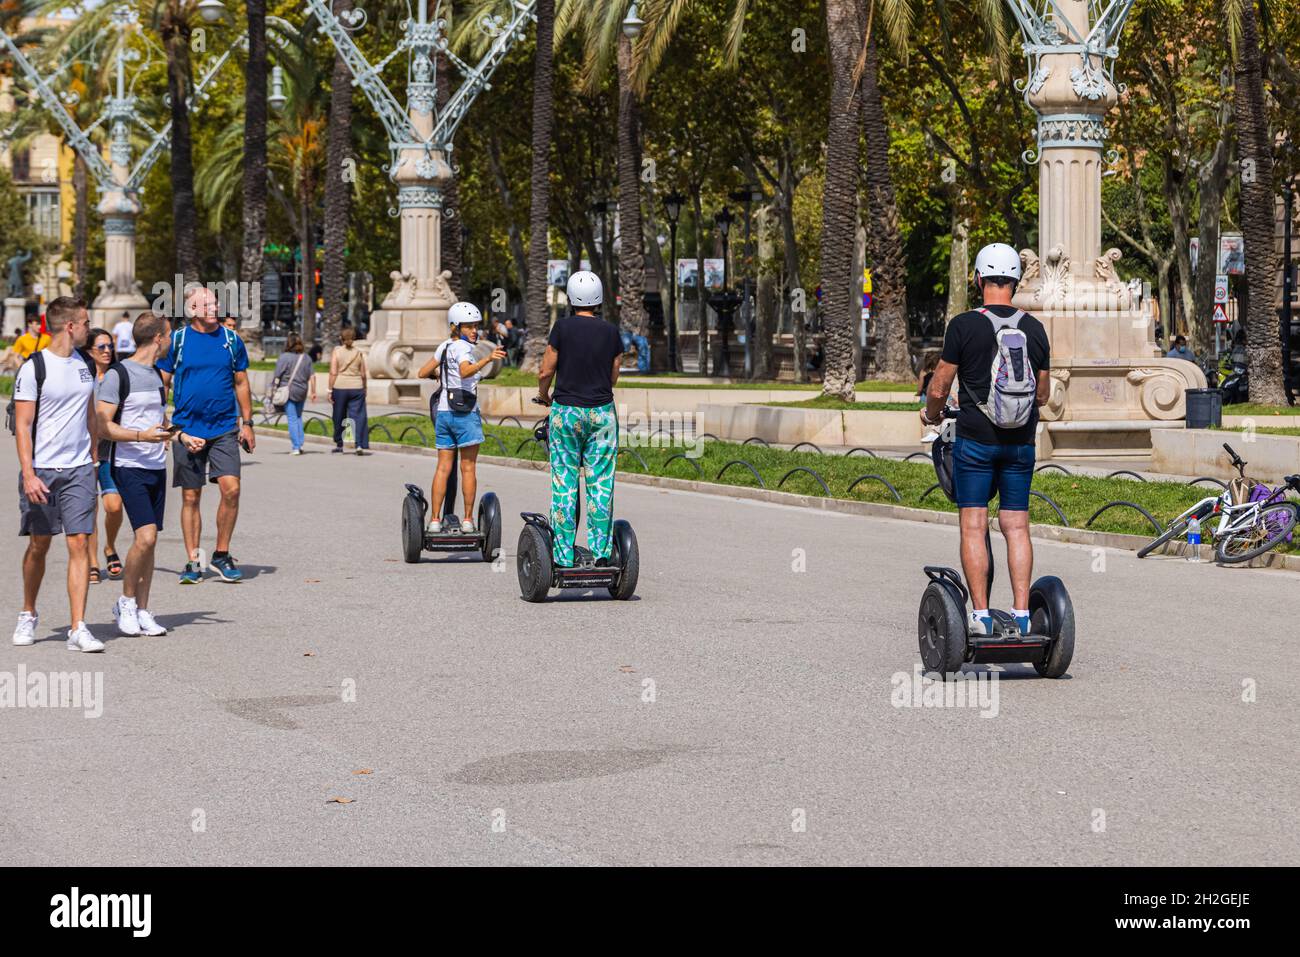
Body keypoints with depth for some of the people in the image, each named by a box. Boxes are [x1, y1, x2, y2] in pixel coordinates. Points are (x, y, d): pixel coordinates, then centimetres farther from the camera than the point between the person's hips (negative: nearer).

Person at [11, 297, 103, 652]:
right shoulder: (34, 368, -8)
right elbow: (23, 425, -10)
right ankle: (28, 615, 30)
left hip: (79, 469, 4)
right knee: (39, 545, 8)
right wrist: (28, 474, -18)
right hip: (42, 470, -4)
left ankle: (78, 629, -7)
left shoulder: (85, 364, 10)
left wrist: (93, 462, 19)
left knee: (79, 544, -5)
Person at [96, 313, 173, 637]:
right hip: (129, 467, -7)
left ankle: (142, 611, 12)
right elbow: (102, 425, -13)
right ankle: (126, 601, 1)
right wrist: (142, 436, -22)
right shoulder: (118, 374, -8)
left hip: (157, 468, 7)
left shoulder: (156, 374, 17)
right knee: (146, 536, -17)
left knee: (149, 540, 6)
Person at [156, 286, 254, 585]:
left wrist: (247, 423, 12)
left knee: (231, 489, -12)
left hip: (225, 428, 1)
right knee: (190, 496, 3)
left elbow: (241, 383, 15)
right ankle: (193, 562, 13)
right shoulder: (176, 340, 0)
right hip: (187, 431, -1)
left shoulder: (231, 340, 7)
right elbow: (161, 384, 4)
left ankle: (221, 555, 3)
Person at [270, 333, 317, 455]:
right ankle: (300, 444, 14)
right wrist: (313, 391, 12)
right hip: (302, 392, 5)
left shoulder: (284, 357, -10)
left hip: (288, 391, -5)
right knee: (298, 417, 18)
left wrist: (273, 390, -2)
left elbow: (277, 376, -10)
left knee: (292, 419, -1)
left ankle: (296, 447, -4)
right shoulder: (306, 358, 4)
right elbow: (312, 376, 5)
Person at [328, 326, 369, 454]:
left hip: (340, 387, -1)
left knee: (339, 417, 11)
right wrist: (364, 389, 17)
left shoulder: (336, 352, -2)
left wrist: (330, 390, -5)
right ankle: (360, 445, -15)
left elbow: (333, 373, -7)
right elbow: (363, 374, 6)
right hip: (356, 387, 1)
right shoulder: (359, 353, 5)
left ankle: (339, 445, 21)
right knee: (358, 416, -2)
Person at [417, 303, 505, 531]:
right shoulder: (462, 348, -12)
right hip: (465, 414, -7)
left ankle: (435, 519, 4)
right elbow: (465, 371, -33)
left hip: (444, 411, 7)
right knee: (468, 468, 2)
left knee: (443, 468, 7)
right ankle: (467, 519, 3)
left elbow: (423, 372, 16)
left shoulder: (444, 347, 9)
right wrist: (487, 359, -45)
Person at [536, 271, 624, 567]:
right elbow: (613, 376, 9)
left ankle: (564, 556, 2)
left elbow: (546, 372, -3)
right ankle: (601, 551, 3)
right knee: (601, 483, 5)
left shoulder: (563, 327, -7)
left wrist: (543, 395, 16)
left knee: (564, 483, 3)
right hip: (602, 411, 2)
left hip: (566, 411, -2)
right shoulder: (611, 332, 2)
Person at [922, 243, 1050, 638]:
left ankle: (981, 615, -3)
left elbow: (939, 388, -6)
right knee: (1016, 527, 7)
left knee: (973, 527, 1)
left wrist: (931, 413, 16)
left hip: (975, 439, -4)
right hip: (1021, 442, 4)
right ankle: (1021, 614, 3)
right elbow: (1043, 394, 13)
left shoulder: (963, 325, -9)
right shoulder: (1035, 329, 4)